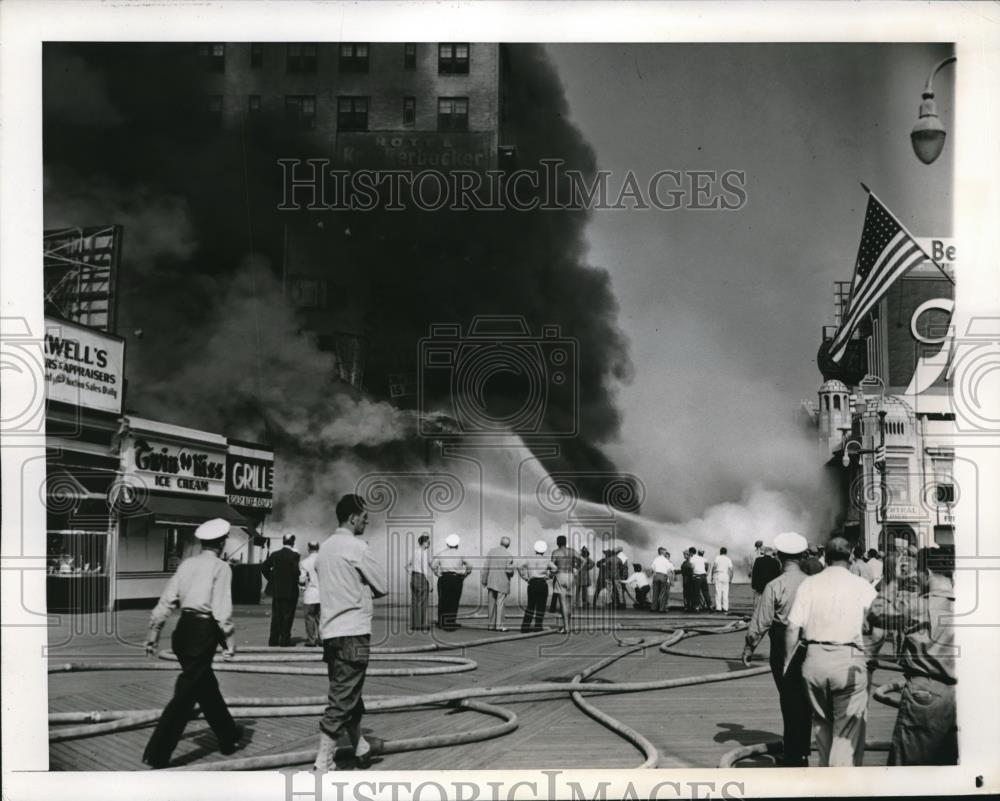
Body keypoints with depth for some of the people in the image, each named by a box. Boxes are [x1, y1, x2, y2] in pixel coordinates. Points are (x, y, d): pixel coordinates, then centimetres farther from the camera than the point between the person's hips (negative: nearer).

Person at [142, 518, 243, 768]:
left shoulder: (187, 564, 11)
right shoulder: (221, 568, -6)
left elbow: (167, 599, 9)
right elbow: (222, 609, -13)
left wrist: (154, 630, 13)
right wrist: (229, 639, -8)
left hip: (184, 629, 7)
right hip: (203, 632, -7)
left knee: (207, 687, 20)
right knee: (186, 694, -4)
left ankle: (229, 737, 37)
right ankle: (157, 754, -7)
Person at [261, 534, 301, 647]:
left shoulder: (274, 554, 4)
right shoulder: (294, 555, -11)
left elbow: (264, 568, 5)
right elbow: (296, 571, -19)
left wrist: (271, 579, 12)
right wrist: (297, 582, -1)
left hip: (276, 590, 5)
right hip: (290, 591, -5)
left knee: (276, 616, 11)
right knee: (287, 616, 3)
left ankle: (273, 640, 11)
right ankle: (284, 640, 2)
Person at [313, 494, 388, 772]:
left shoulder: (325, 547, 12)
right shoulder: (357, 547, -12)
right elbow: (382, 586, -6)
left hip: (330, 631, 8)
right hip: (353, 632, -8)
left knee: (345, 695, 19)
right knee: (342, 699, -6)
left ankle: (361, 748, 35)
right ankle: (323, 765, -7)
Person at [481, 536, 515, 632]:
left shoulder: (491, 551, -1)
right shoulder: (508, 555, -10)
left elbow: (486, 567, 0)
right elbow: (509, 570, -14)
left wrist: (484, 580, 6)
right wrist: (511, 574, 9)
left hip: (491, 581, 3)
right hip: (503, 582, -3)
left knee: (492, 603, 9)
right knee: (500, 603, 1)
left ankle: (491, 624, 11)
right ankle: (499, 625, -2)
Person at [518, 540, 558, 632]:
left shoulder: (529, 559, 7)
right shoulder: (546, 560, 3)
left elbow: (520, 567, -4)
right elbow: (555, 569, -8)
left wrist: (525, 578, 1)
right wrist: (549, 576, 7)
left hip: (532, 584, 2)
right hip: (543, 584, -2)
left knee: (531, 605, 13)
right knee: (541, 606, 5)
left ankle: (525, 627, 9)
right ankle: (537, 627, 1)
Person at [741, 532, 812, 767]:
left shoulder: (774, 586, -13)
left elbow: (761, 622, -12)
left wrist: (749, 647, 0)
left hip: (782, 649, -3)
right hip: (809, 648, 3)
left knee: (789, 698, 5)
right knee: (805, 699, 14)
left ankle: (794, 756, 11)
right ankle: (802, 751, 25)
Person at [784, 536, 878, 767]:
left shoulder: (808, 584, 4)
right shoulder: (862, 586, 0)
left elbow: (793, 628, 1)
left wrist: (787, 662, 11)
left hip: (814, 659, 3)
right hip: (849, 661, -3)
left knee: (821, 721, 22)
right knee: (848, 729, 2)